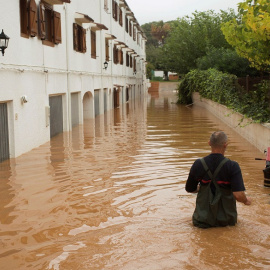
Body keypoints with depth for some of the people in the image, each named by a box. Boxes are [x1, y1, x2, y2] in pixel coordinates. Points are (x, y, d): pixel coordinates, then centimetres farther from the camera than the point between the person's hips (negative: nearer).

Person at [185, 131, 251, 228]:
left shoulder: (198, 164, -10)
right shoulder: (232, 166, -19)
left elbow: (190, 189, 3)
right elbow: (239, 195, -24)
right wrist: (246, 201, -1)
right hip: (226, 220, -1)